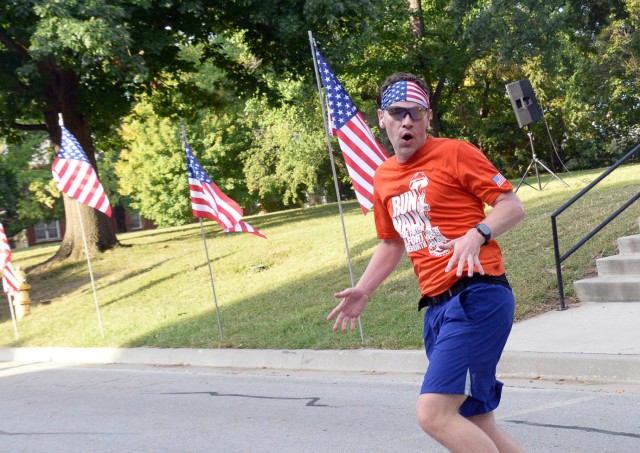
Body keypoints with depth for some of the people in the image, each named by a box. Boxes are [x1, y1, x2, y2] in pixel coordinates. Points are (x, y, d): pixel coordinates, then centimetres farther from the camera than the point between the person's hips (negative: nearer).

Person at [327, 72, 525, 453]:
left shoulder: (455, 153, -4)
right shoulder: (383, 178, 16)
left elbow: (513, 206, -6)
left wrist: (477, 235, -23)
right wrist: (363, 291, 19)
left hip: (477, 298, -7)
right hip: (438, 307, 7)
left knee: (433, 414, -18)